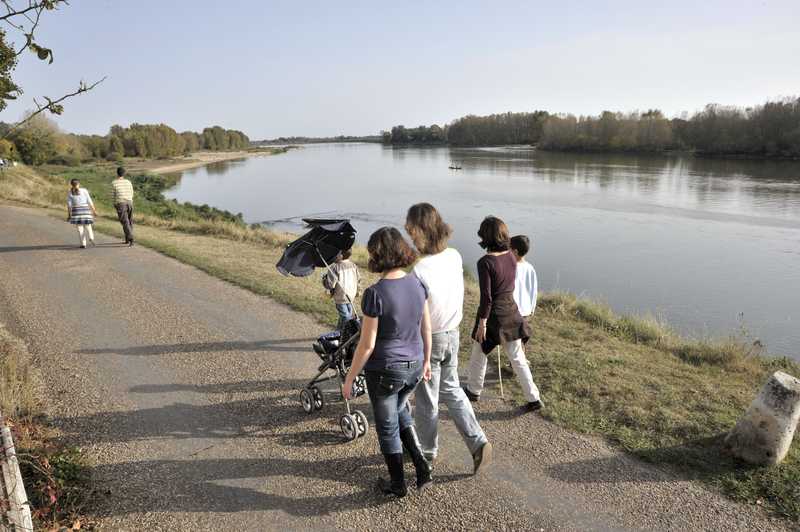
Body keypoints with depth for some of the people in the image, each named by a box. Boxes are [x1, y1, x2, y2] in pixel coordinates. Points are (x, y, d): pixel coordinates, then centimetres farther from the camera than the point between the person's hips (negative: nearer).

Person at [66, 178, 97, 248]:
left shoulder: (69, 193, 2)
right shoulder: (84, 190, 1)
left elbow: (69, 205, 0)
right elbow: (90, 201, -2)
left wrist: (69, 215, 5)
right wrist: (94, 210, 2)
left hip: (76, 210, 0)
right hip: (85, 209, 0)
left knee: (80, 228, 4)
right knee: (88, 226, 11)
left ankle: (83, 244, 1)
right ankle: (91, 238, -16)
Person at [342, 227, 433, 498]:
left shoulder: (375, 293, -24)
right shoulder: (417, 283, -6)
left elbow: (367, 345, -19)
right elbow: (426, 328, 3)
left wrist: (349, 379, -6)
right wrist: (426, 360, 18)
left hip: (384, 371, -6)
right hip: (414, 366, 6)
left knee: (387, 426, 17)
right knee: (400, 411, 32)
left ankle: (398, 485, 35)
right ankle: (422, 466, 24)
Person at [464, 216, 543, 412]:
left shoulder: (485, 262, -21)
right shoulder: (511, 257, -2)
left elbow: (486, 297, -20)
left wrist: (482, 324, -13)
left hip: (493, 315, -6)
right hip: (511, 311, 6)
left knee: (478, 355, 17)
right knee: (518, 358, 14)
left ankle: (474, 391, 34)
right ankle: (534, 398, 17)